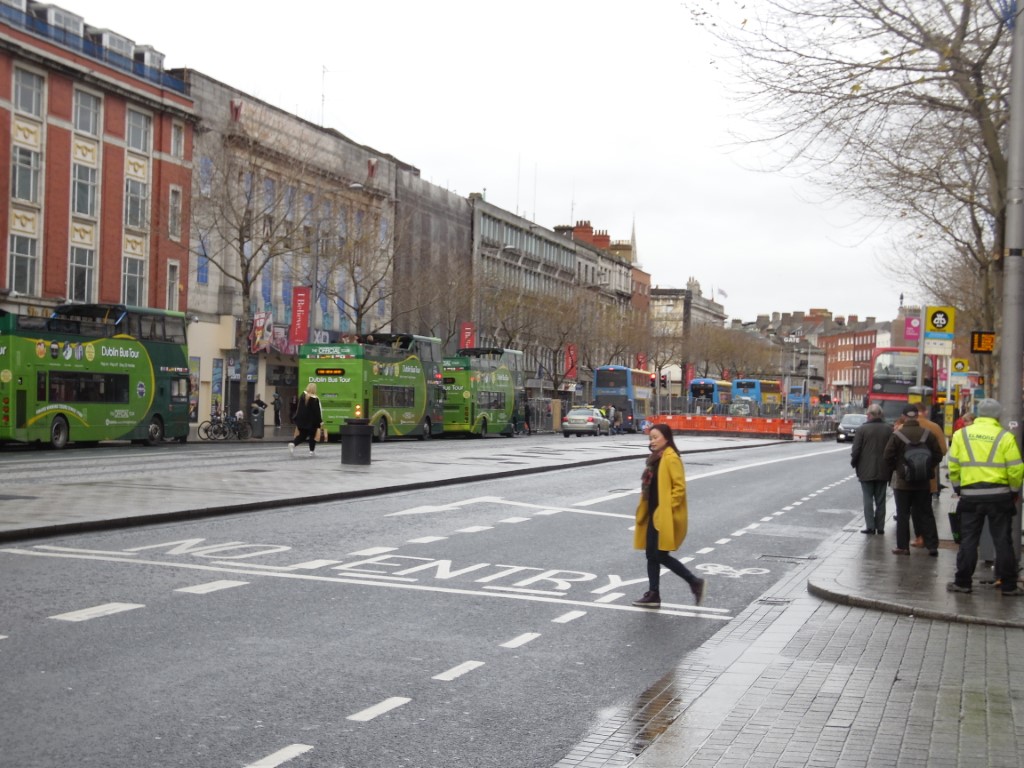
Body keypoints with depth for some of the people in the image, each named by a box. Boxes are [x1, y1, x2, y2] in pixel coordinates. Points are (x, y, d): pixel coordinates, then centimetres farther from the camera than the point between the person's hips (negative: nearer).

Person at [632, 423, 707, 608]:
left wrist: (668, 508, -19)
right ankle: (653, 595, 15)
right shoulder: (655, 459, 14)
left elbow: (680, 487, -19)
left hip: (665, 517, -10)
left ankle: (696, 583, 4)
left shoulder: (671, 459, -15)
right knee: (652, 555, 9)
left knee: (661, 556, -8)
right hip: (654, 515, 10)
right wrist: (645, 509, 15)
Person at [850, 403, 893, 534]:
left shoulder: (862, 429, -10)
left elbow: (856, 450, -10)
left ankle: (870, 526, 0)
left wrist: (854, 463, 8)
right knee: (880, 500, 11)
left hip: (866, 471, -3)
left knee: (868, 500, 4)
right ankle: (880, 527, 13)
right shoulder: (889, 429, -2)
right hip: (883, 471, 3)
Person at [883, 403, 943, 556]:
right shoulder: (928, 434, -3)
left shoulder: (897, 435, -12)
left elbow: (888, 457, -11)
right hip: (923, 482, 3)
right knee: (925, 514, 10)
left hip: (902, 481, -3)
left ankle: (903, 546, 5)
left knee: (903, 515, 5)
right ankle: (932, 545, 9)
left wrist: (892, 471, 7)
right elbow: (938, 455, 1)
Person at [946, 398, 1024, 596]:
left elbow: (953, 466, 3)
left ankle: (962, 582, 12)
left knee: (968, 540, 9)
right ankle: (1008, 585, 11)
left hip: (971, 496, 1)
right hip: (999, 495, -1)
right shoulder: (1005, 437, -5)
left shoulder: (961, 434, 1)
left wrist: (957, 488, 16)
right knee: (1003, 541, 7)